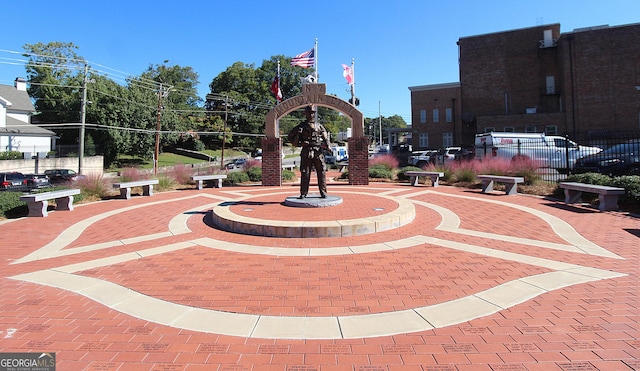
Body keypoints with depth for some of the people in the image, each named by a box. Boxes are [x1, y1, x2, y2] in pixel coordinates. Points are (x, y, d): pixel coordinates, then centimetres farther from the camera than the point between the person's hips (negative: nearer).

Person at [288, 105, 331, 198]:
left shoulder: (319, 126, 14)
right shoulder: (302, 126, 8)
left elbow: (326, 138, 15)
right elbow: (291, 136, 12)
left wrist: (327, 145, -3)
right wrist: (299, 143, 0)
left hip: (318, 152, 1)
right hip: (306, 152, -1)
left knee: (321, 173, -1)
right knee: (305, 173, -1)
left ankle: (323, 192, 6)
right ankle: (303, 193, 6)